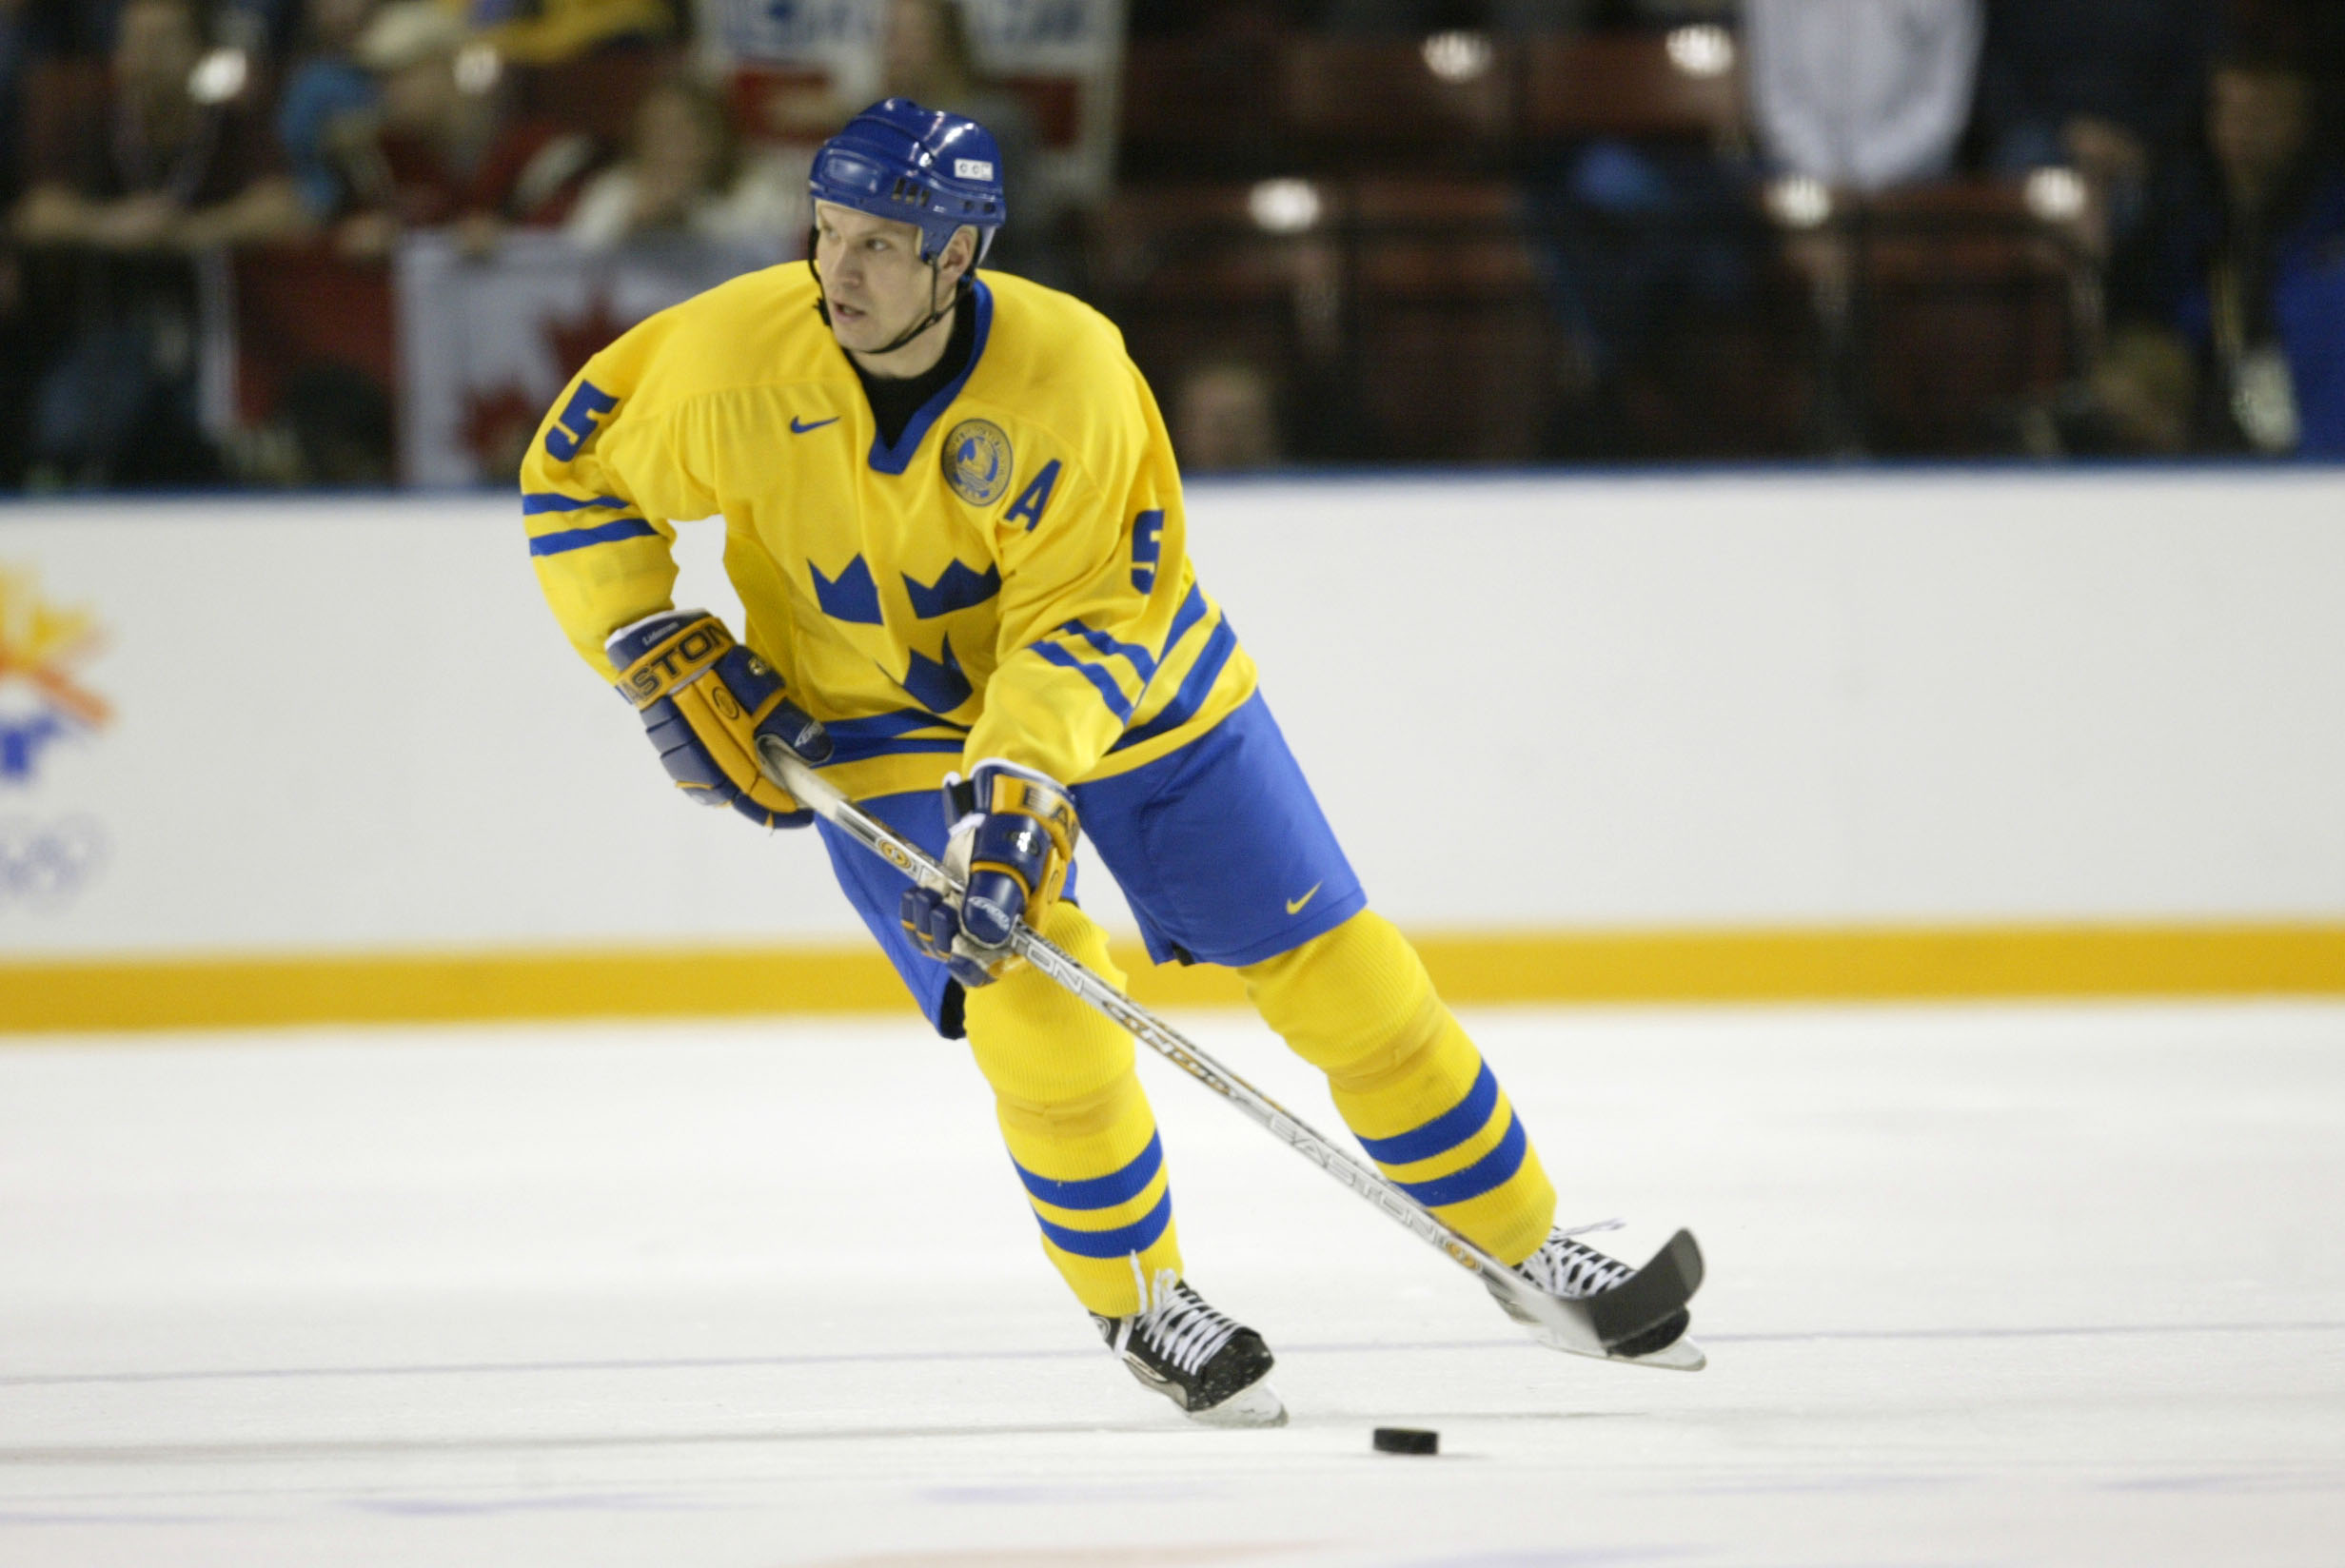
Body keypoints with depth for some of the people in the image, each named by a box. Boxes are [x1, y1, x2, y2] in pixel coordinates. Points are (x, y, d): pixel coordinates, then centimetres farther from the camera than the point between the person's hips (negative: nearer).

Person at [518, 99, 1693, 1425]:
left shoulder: (1070, 372, -29)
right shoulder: (736, 358, -24)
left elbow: (1087, 622, -29)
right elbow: (575, 477, -7)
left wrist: (1017, 786, -42)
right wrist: (660, 657, -16)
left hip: (1128, 681, 0)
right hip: (886, 733, 0)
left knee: (1339, 971, 1)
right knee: (1037, 1010, -20)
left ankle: (1525, 1247, 19)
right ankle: (1138, 1302, 5)